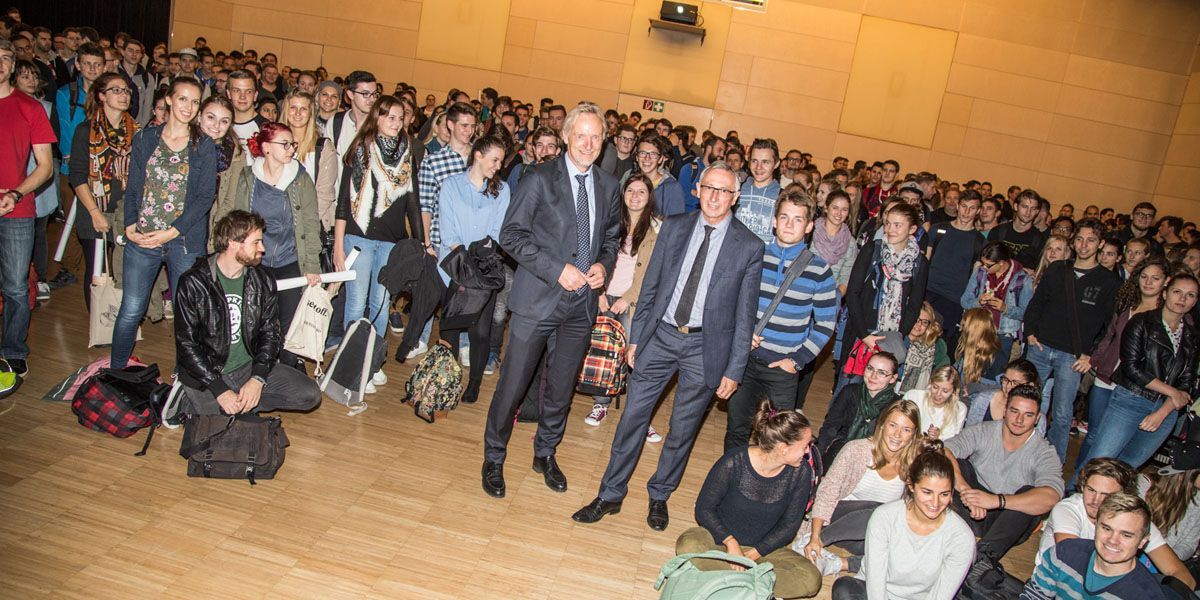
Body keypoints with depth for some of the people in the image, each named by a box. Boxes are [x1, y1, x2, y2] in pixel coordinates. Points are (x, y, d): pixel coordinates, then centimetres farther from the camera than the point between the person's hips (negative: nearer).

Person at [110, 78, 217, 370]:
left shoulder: (204, 146, 3)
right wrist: (130, 225, -6)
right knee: (130, 311, 3)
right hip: (141, 239, 2)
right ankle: (115, 373, 21)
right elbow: (133, 187, 10)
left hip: (185, 241, -1)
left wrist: (172, 232, -12)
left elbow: (206, 196, -4)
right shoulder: (145, 138, 9)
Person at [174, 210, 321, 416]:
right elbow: (186, 345, -11)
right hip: (207, 373, -4)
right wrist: (220, 391, -20)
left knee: (310, 394, -11)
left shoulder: (262, 281, 2)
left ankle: (242, 403, -4)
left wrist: (257, 379, -13)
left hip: (248, 366, 4)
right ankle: (190, 403, 5)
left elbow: (270, 333, 3)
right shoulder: (193, 283, -11)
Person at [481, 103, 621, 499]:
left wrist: (604, 265, -3)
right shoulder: (540, 179, -8)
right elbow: (511, 235, -11)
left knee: (562, 388, 16)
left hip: (582, 302, 4)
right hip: (538, 299, -4)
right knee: (513, 386, 3)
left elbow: (612, 236, 19)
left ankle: (545, 453, 37)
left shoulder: (607, 187, 6)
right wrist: (557, 270, -19)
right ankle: (493, 458, 23)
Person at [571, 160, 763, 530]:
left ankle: (659, 496, 32)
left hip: (705, 346, -2)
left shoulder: (749, 247, -6)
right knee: (633, 417, 6)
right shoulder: (674, 228, 2)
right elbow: (650, 287, 7)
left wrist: (734, 370, -4)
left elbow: (744, 315, -3)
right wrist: (636, 337, 6)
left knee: (683, 430, 10)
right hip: (660, 335, 2)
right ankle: (611, 495, 21)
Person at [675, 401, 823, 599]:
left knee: (811, 579, -25)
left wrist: (752, 554, -14)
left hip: (763, 547, 2)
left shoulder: (801, 472, -12)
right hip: (722, 538, -2)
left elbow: (789, 525, -4)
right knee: (689, 546, -35)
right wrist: (731, 542, -24)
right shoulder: (734, 463, -20)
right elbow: (704, 509, -10)